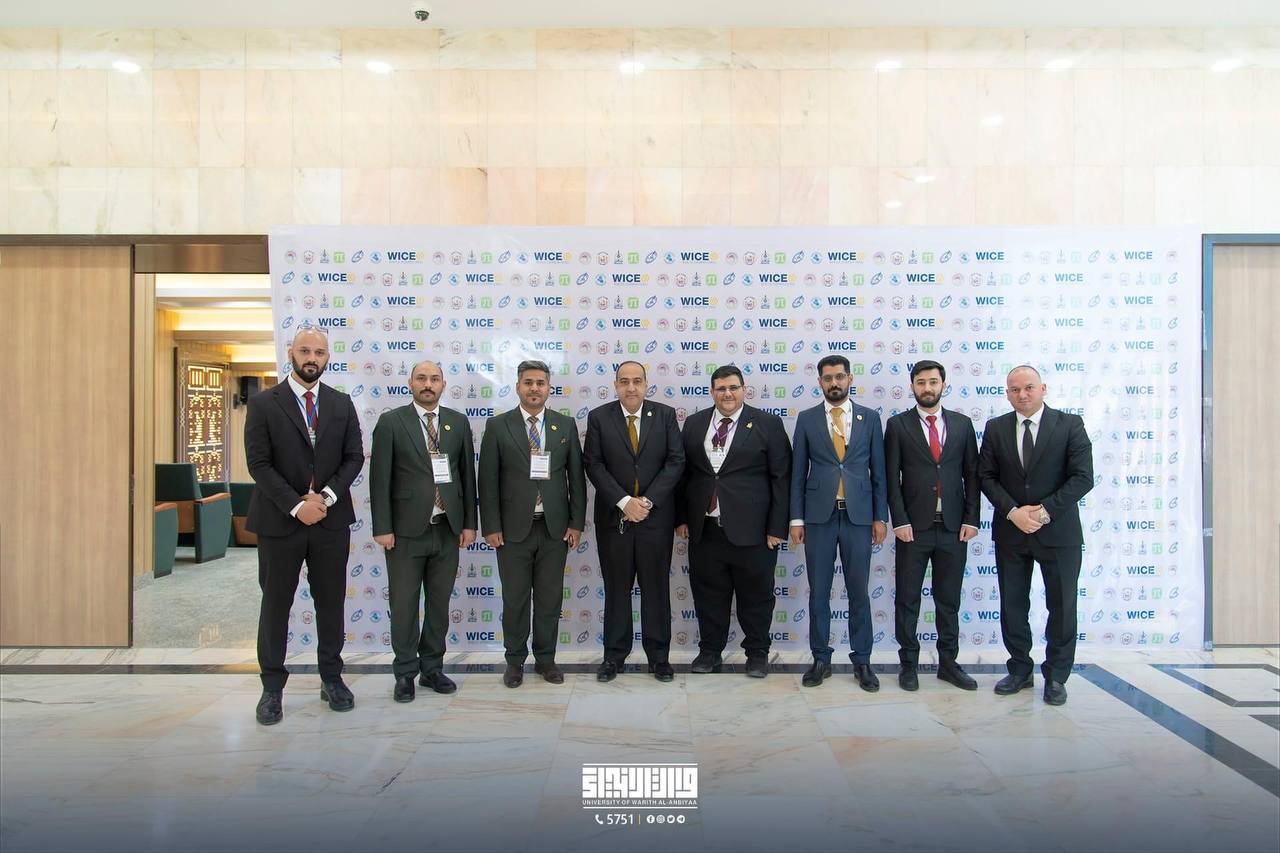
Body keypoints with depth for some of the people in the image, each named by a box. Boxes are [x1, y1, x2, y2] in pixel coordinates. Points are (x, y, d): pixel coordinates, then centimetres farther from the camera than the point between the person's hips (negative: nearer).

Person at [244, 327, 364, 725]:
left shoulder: (342, 404, 6)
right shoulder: (263, 404, -2)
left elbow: (354, 457, 3)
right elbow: (258, 464, -8)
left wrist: (325, 496, -12)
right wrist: (297, 505, -15)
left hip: (331, 520, 2)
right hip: (279, 521, -2)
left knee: (331, 603, 10)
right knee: (275, 605, 8)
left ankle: (332, 678, 24)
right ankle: (272, 687, 21)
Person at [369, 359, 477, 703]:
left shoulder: (459, 422, 7)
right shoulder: (391, 422, -3)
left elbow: (467, 474, 8)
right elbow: (380, 478, -5)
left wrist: (469, 523, 5)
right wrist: (382, 528, -9)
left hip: (448, 529, 3)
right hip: (406, 530, -3)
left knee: (440, 603, 11)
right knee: (404, 605, 6)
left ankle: (432, 668, 25)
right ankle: (405, 673, 20)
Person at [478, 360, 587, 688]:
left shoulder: (566, 425, 5)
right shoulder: (497, 425, 0)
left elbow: (576, 476, 5)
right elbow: (488, 480, -2)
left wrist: (576, 523, 0)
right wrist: (491, 526, -7)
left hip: (555, 527, 2)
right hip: (513, 528, -1)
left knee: (550, 598, 9)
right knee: (514, 599, 8)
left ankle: (545, 658, 25)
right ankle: (515, 660, 24)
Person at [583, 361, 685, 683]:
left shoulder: (665, 415, 2)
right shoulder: (598, 417, 0)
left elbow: (675, 461, -2)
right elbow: (594, 465, -4)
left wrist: (648, 501, -12)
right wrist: (624, 502, -14)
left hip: (656, 516, 0)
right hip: (613, 517, 0)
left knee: (656, 589, 7)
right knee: (616, 589, 8)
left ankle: (658, 656, 19)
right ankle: (614, 655, 20)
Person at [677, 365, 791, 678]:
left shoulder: (768, 424, -2)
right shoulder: (694, 423, 9)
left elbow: (781, 478, -3)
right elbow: (683, 473, 12)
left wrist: (776, 527, -7)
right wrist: (682, 517, 7)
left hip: (751, 530, -3)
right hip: (704, 529, 3)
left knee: (755, 595, 8)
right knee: (708, 594, 12)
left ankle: (757, 654, 26)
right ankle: (710, 652, 27)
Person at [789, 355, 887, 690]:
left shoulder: (869, 418, 5)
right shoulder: (807, 419, 4)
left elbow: (878, 471, 6)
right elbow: (798, 473, 4)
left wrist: (880, 517, 1)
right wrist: (796, 519, 0)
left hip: (858, 515, 0)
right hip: (819, 515, 0)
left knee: (859, 591, 6)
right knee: (818, 592, 6)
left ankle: (862, 661, 17)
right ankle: (821, 659, 17)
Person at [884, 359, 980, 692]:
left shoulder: (962, 424, 8)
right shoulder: (898, 425, 1)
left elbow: (972, 475, 8)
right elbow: (891, 478, -3)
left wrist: (971, 519, 0)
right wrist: (900, 521, -9)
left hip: (953, 527, 2)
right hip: (913, 526, -2)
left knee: (949, 600, 11)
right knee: (907, 600, 5)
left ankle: (948, 662, 23)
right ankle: (908, 664, 17)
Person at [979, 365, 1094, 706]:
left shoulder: (1070, 425, -4)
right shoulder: (995, 428, 4)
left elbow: (1083, 478, -9)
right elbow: (986, 476, 2)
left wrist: (1044, 511, -15)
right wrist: (1012, 511, -12)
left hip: (1058, 531, -2)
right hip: (1010, 531, 2)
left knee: (1062, 607, 7)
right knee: (1012, 606, 10)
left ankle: (1056, 677, 21)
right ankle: (1020, 671, 24)